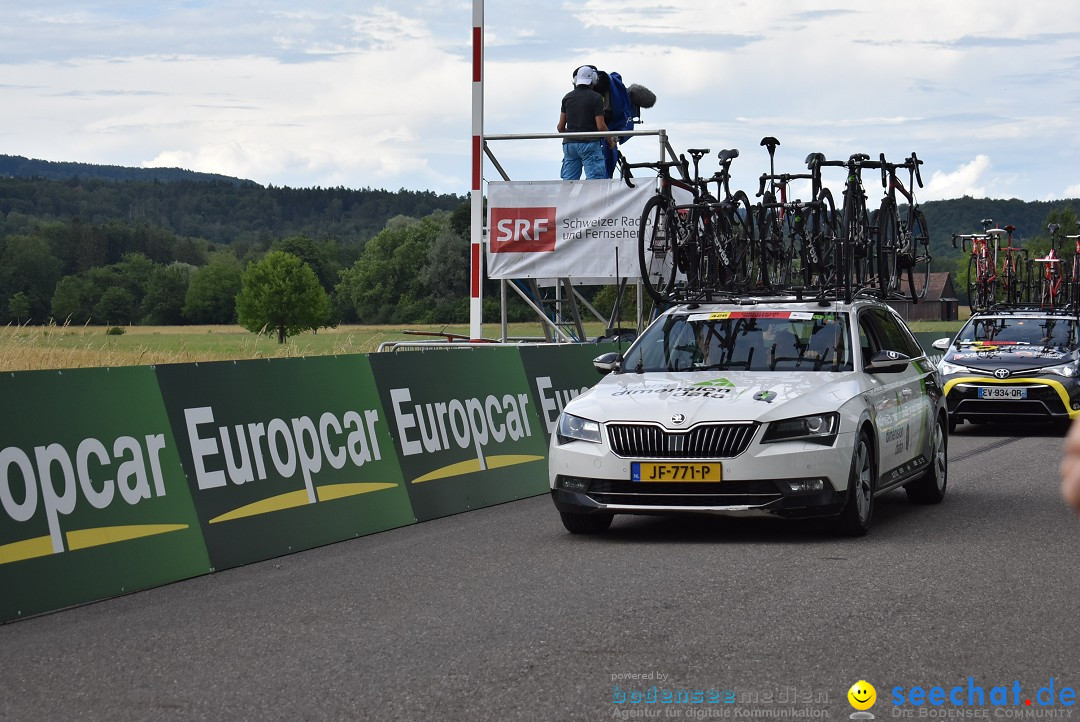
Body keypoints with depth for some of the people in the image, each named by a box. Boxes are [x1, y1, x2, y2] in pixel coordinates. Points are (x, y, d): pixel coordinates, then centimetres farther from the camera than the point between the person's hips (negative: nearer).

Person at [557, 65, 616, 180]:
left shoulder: (567, 97, 10)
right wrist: (611, 141, 7)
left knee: (568, 181, 4)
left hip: (569, 144, 5)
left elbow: (560, 127, 10)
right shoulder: (596, 98, -5)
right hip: (590, 143, -5)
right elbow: (600, 126, -9)